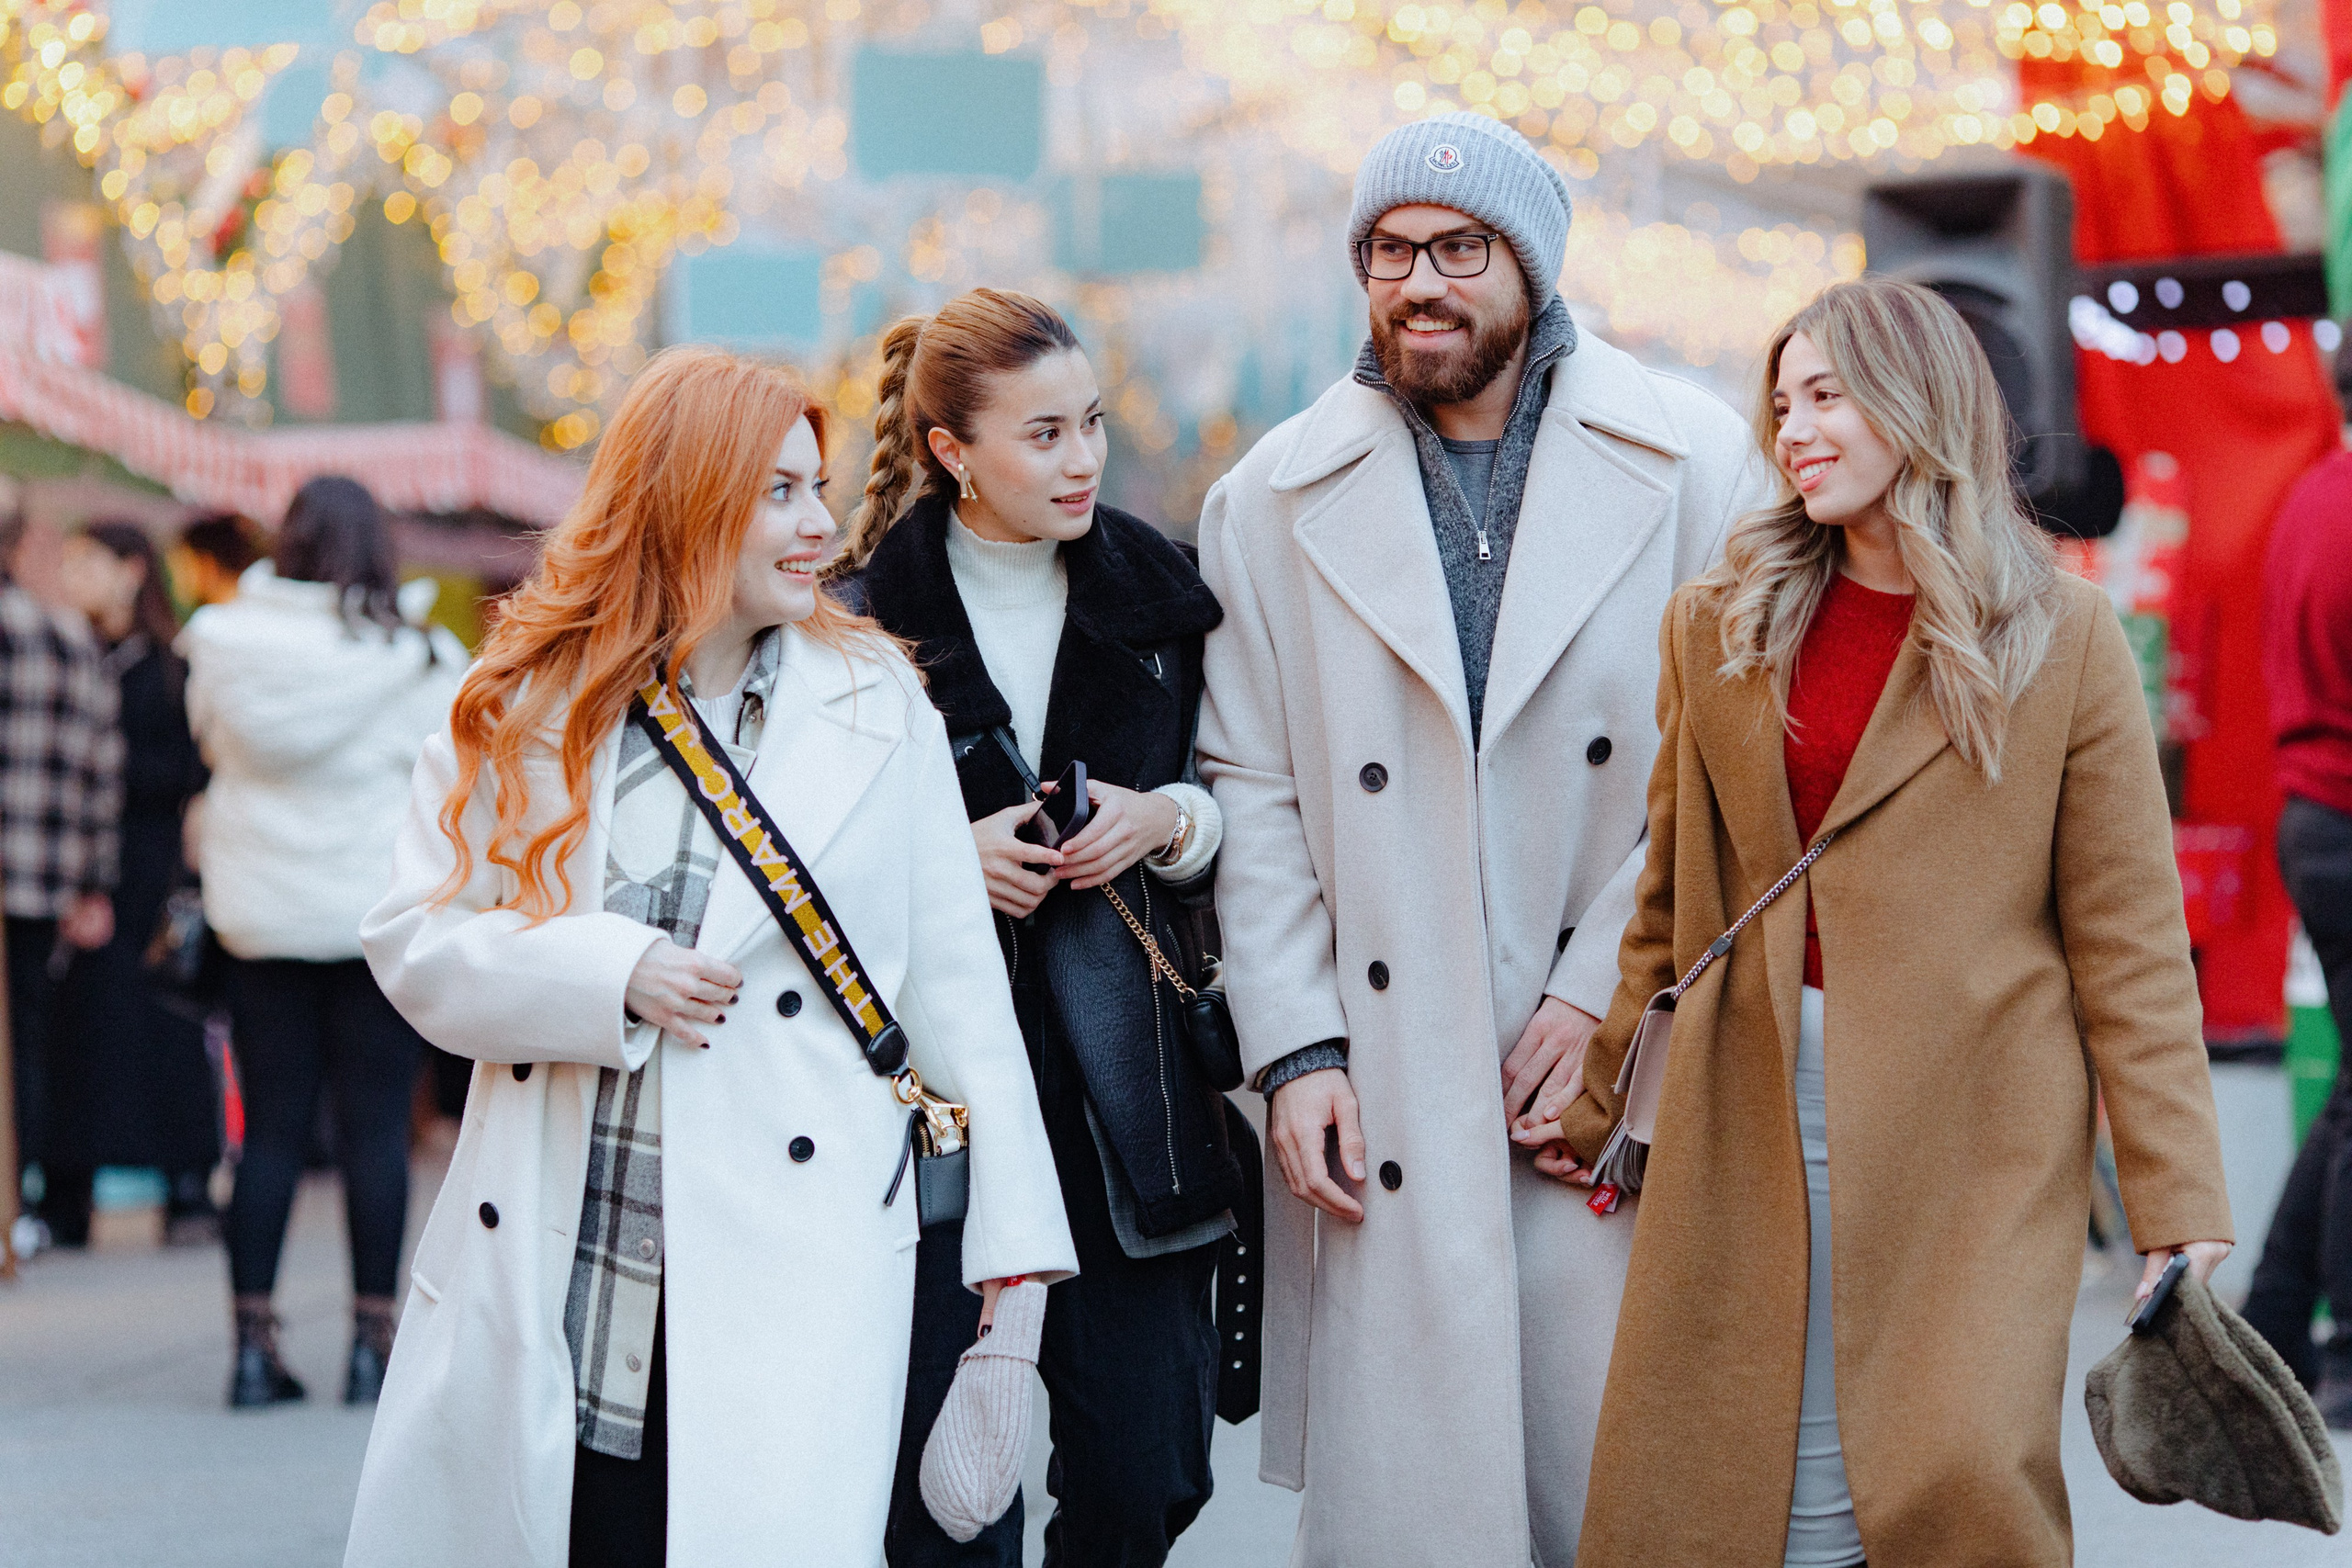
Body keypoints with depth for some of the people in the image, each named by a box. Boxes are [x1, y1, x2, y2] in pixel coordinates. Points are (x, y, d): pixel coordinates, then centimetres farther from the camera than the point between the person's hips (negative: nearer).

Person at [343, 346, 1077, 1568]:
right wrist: (608, 975, -12)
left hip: (785, 1300, -1)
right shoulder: (524, 707, 6)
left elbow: (955, 976, 7)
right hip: (548, 1295, 1)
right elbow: (417, 940, 4)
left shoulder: (878, 709, 6)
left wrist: (1012, 1226, 4)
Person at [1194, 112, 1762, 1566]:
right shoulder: (1277, 504, 8)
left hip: (1624, 1066, -1)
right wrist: (1295, 1050, -2)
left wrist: (1600, 992, -7)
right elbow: (1257, 794, 6)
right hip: (1388, 1085, 1)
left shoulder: (1693, 462, 3)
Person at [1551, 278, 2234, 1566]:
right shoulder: (1719, 625, 9)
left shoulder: (2059, 636, 0)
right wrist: (1594, 1109, 14)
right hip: (1749, 1122, 3)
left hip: (1971, 1135, -3)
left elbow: (2129, 940, -2)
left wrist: (2177, 1205, -6)